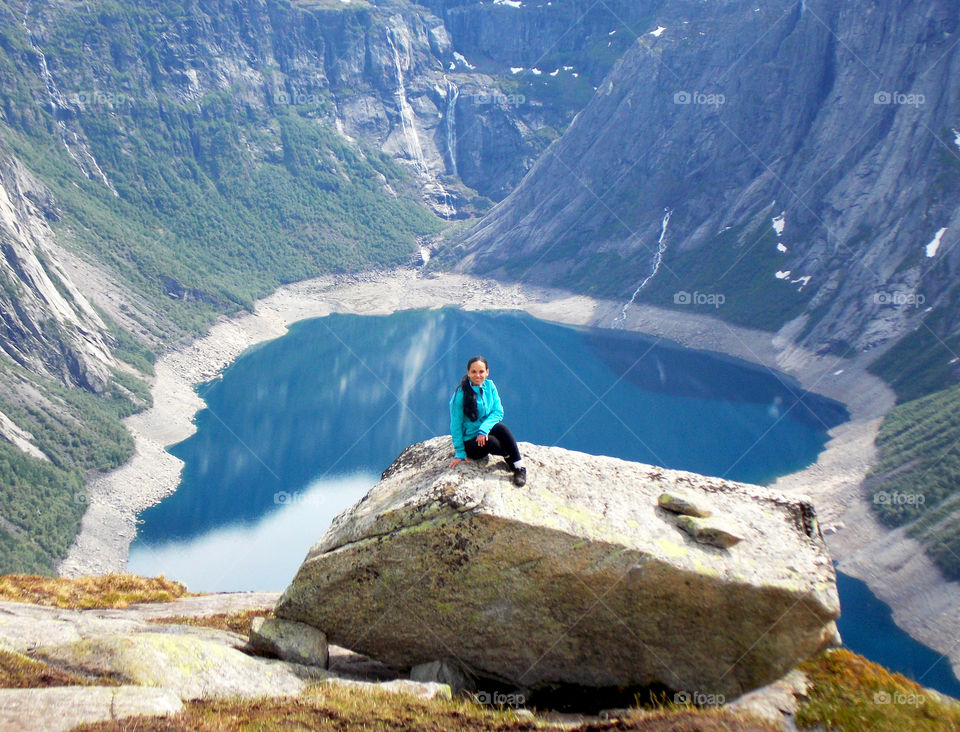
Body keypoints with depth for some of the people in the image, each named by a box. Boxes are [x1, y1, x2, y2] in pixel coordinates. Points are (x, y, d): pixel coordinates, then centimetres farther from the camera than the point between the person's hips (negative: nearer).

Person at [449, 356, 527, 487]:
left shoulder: (489, 386, 0)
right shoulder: (461, 394, -14)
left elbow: (498, 412, -5)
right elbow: (456, 425, -10)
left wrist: (484, 428, -24)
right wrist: (460, 452, -12)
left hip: (486, 433, 3)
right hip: (470, 442, -3)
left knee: (500, 427, -31)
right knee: (492, 442, -35)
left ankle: (520, 468, -27)